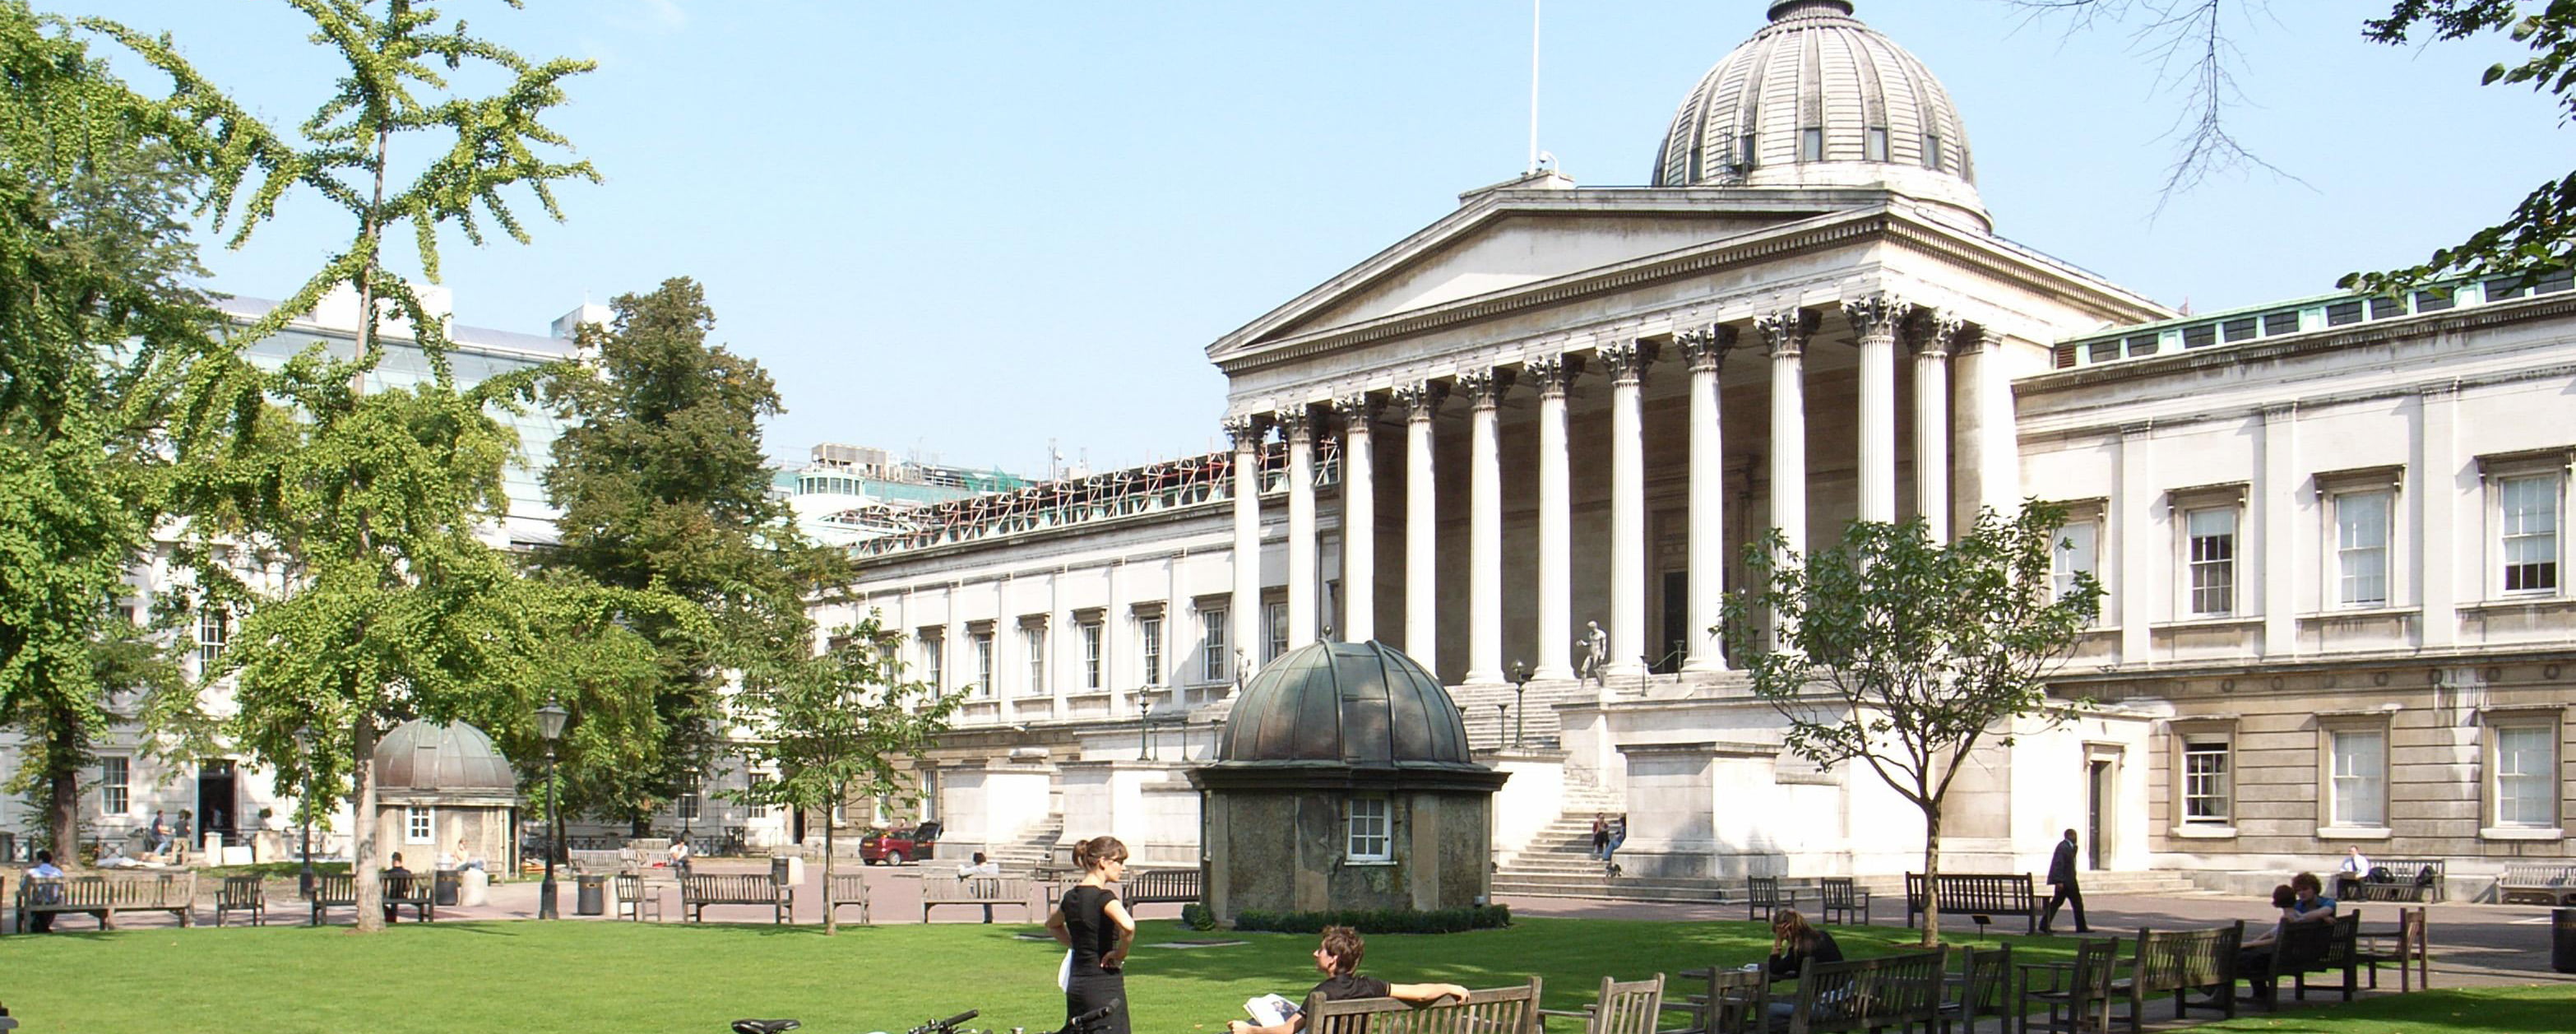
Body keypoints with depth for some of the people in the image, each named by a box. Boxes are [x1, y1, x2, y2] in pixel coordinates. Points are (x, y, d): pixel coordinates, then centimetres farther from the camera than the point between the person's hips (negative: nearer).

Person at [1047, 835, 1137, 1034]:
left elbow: (1052, 924, 30)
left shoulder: (1071, 897, 9)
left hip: (1076, 985, 8)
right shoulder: (1103, 897, -15)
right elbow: (1128, 926, -34)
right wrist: (1120, 954, -16)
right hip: (1105, 985, -8)